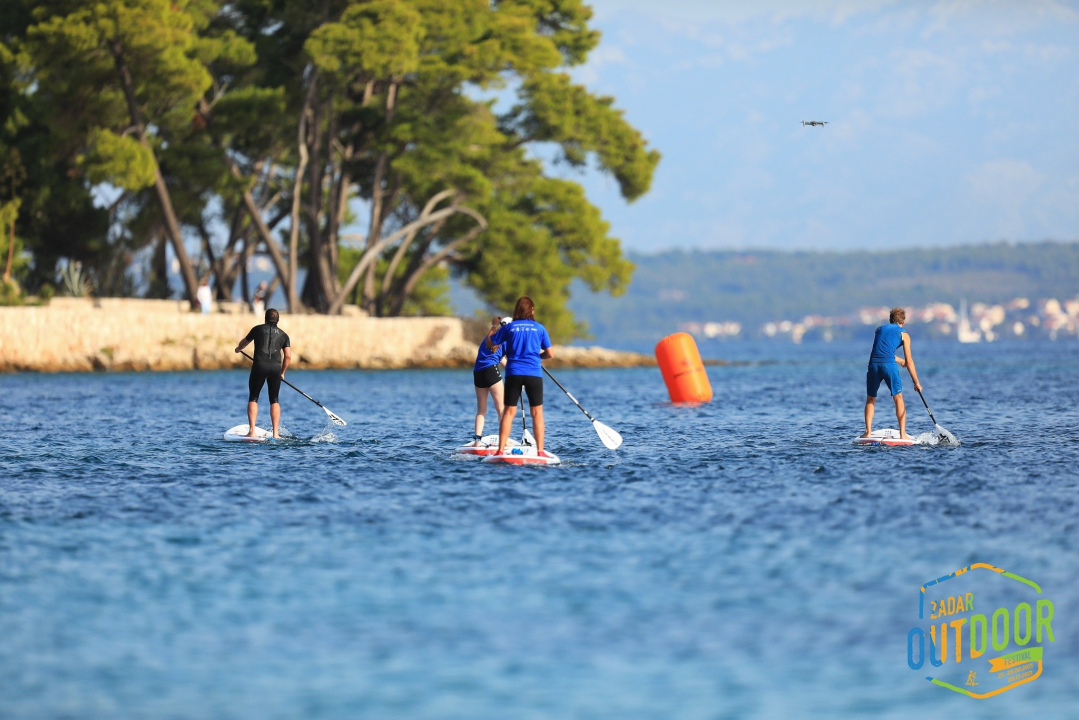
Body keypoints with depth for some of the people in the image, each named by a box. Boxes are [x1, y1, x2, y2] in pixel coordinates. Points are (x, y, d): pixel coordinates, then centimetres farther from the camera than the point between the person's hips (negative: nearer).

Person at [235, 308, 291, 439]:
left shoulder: (258, 329, 14)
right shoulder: (283, 335, 16)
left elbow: (244, 342, 31)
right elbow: (288, 356, 9)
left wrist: (238, 348, 54)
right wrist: (282, 372, 23)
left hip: (259, 366, -1)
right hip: (275, 368, 1)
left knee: (253, 399, 8)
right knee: (274, 400, 11)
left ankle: (252, 431, -4)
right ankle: (276, 433, 2)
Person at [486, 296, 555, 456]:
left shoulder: (509, 327, 4)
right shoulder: (539, 328, 4)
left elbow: (489, 344, 11)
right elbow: (550, 354, 6)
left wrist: (494, 328, 28)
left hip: (513, 373, 1)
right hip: (534, 373, -1)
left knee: (508, 412, 5)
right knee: (537, 412, 4)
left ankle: (501, 450, 0)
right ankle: (540, 451, 0)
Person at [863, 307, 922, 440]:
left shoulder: (879, 329, 24)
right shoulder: (903, 335, 12)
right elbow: (909, 362, 10)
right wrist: (916, 382, 15)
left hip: (873, 364, 3)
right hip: (889, 365, -3)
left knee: (870, 400, 16)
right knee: (898, 398, 6)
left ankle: (868, 431, 6)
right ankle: (902, 434, -1)